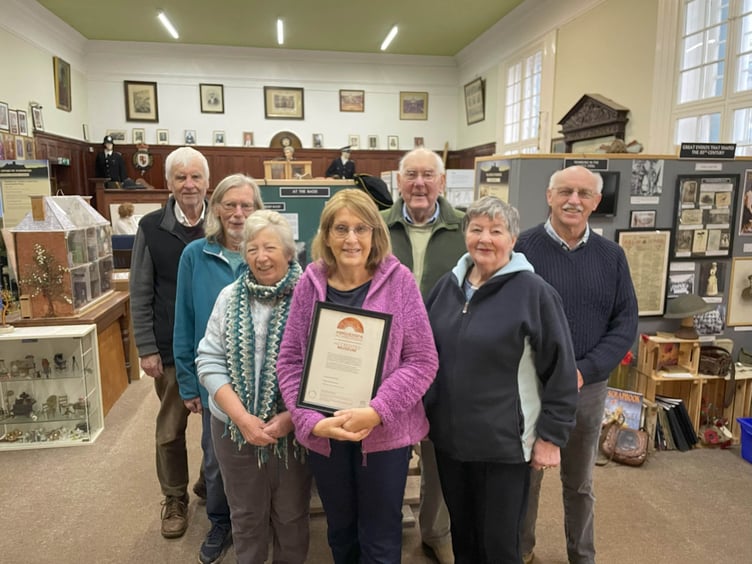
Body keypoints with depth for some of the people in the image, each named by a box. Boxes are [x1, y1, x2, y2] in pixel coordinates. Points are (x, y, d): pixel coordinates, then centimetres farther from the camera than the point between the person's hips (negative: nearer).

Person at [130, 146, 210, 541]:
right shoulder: (151, 227, -3)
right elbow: (140, 295, -1)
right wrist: (146, 348, -5)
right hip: (171, 348, 0)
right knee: (170, 429, 12)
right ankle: (175, 500, 32)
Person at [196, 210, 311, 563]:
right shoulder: (230, 297, 0)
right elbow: (209, 361, -3)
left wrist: (291, 416, -18)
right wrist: (242, 417, -12)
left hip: (293, 427, -2)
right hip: (234, 426, 3)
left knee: (291, 515, 17)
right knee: (246, 514, 21)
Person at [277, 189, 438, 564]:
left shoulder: (398, 281, -9)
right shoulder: (310, 283, -3)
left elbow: (422, 361, -9)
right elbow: (290, 360, -1)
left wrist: (376, 412, -19)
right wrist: (311, 420, -12)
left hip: (385, 432, -2)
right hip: (324, 434, 2)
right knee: (340, 531, 23)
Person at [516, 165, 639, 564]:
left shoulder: (611, 255, 1)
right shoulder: (522, 248, -9)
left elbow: (626, 323, 0)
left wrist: (584, 371, -13)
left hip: (589, 387, 3)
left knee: (580, 483, 20)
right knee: (526, 477, 14)